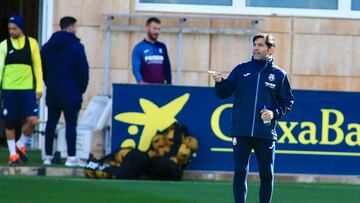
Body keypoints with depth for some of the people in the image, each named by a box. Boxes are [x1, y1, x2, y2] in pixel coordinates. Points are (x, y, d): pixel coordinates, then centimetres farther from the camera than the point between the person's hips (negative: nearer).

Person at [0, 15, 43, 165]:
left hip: (27, 89, 0)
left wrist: (39, 87, 1)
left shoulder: (32, 43, 5)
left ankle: (21, 145, 14)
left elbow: (37, 66, 7)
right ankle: (13, 154, 14)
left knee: (32, 120, -11)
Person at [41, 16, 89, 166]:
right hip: (71, 92, -5)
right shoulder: (76, 47, -10)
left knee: (51, 124, 9)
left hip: (52, 92, 5)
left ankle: (48, 156, 9)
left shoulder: (47, 47, 8)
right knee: (71, 124, -4)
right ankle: (71, 157, -7)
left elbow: (43, 69, 12)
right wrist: (82, 88, 3)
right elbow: (83, 70, -10)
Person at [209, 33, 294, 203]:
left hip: (266, 134, 0)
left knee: (267, 175, 5)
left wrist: (275, 113, -8)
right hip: (241, 132, 0)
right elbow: (224, 93, 3)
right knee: (240, 172, -5)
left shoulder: (279, 75, 5)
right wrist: (220, 82, -18)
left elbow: (287, 102, 10)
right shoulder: (241, 70, 8)